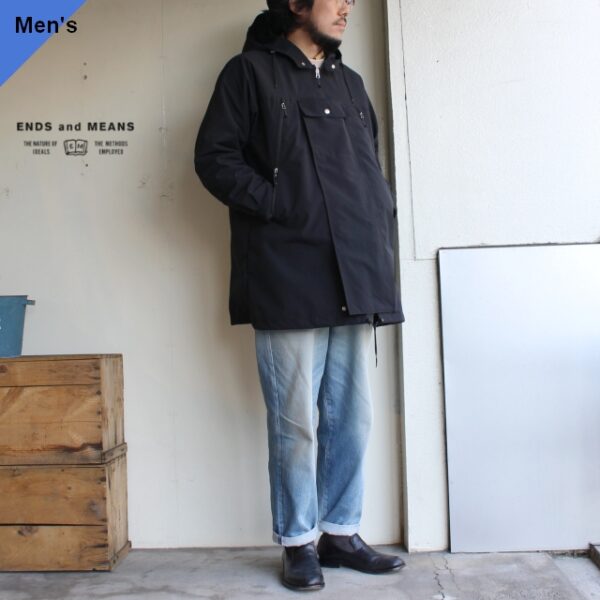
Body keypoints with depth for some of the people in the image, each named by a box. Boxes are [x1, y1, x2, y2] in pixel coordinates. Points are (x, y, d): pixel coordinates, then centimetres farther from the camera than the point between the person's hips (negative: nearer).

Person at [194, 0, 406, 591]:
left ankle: (340, 531, 23)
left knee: (352, 418, 8)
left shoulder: (349, 82, 23)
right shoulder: (251, 71, 5)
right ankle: (299, 542, 16)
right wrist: (280, 206, -11)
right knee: (296, 421, 0)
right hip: (289, 279, -5)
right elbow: (214, 157, -3)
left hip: (355, 279, 6)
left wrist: (382, 229, 11)